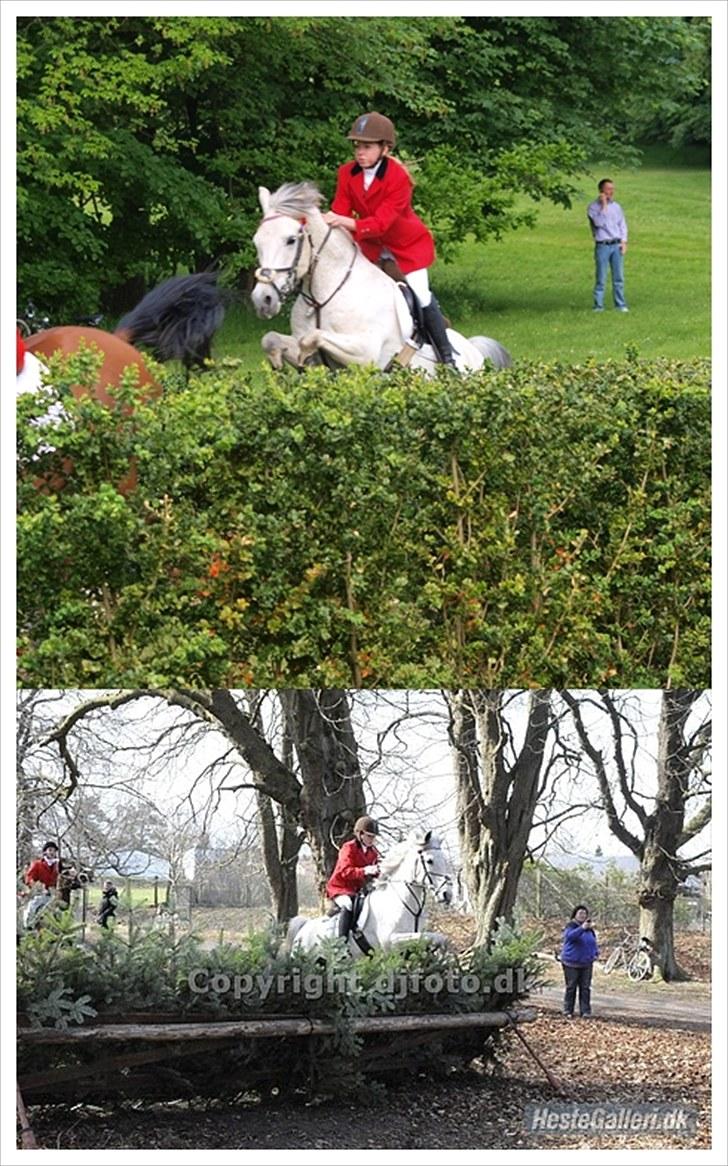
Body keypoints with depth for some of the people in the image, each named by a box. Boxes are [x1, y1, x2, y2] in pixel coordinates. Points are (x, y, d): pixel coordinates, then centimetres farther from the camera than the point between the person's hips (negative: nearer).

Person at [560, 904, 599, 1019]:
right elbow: (570, 935, -29)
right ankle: (568, 1011, 9)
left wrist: (596, 953, 6)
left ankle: (585, 1011, 6)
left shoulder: (589, 928, 11)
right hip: (572, 963, -5)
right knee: (571, 987, 0)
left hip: (586, 963, 5)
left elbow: (593, 942, 22)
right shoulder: (571, 926, -7)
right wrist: (582, 928, -42)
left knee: (585, 988, 4)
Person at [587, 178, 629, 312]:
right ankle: (598, 305, 3)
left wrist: (623, 242, 2)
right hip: (602, 246, -4)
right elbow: (599, 223, -17)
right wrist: (604, 206, -14)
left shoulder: (616, 207, 11)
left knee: (618, 277, 4)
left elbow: (622, 225, 14)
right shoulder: (593, 207, -2)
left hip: (616, 245, 4)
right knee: (601, 278, -3)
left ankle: (620, 304, 10)